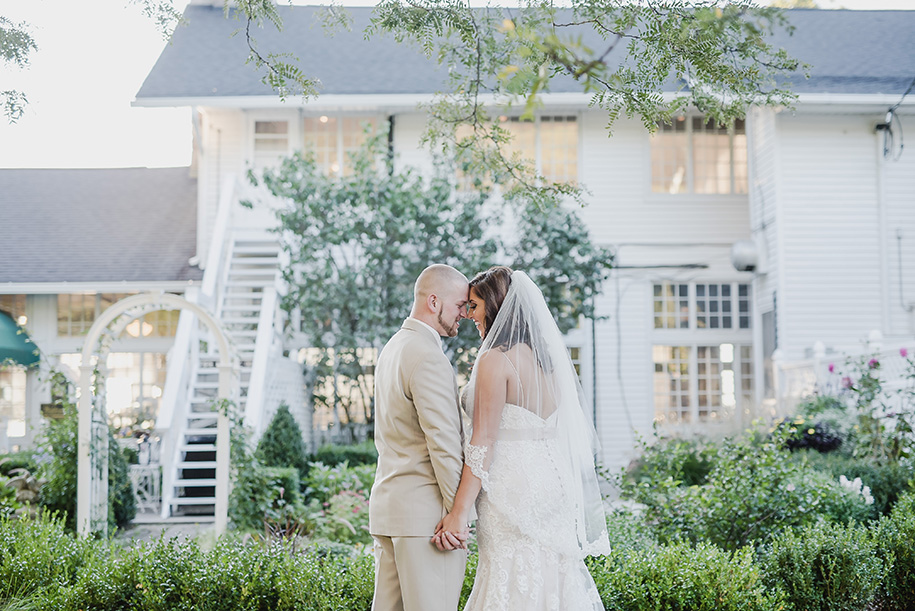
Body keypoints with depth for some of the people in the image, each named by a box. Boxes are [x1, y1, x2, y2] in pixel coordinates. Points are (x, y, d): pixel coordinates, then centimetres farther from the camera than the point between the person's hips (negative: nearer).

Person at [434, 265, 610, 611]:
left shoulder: (496, 359, -12)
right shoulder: (549, 355, 12)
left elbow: (484, 442, -17)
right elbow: (573, 432, 15)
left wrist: (459, 512, -17)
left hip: (514, 490, -8)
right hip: (553, 484, 8)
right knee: (550, 580, 12)